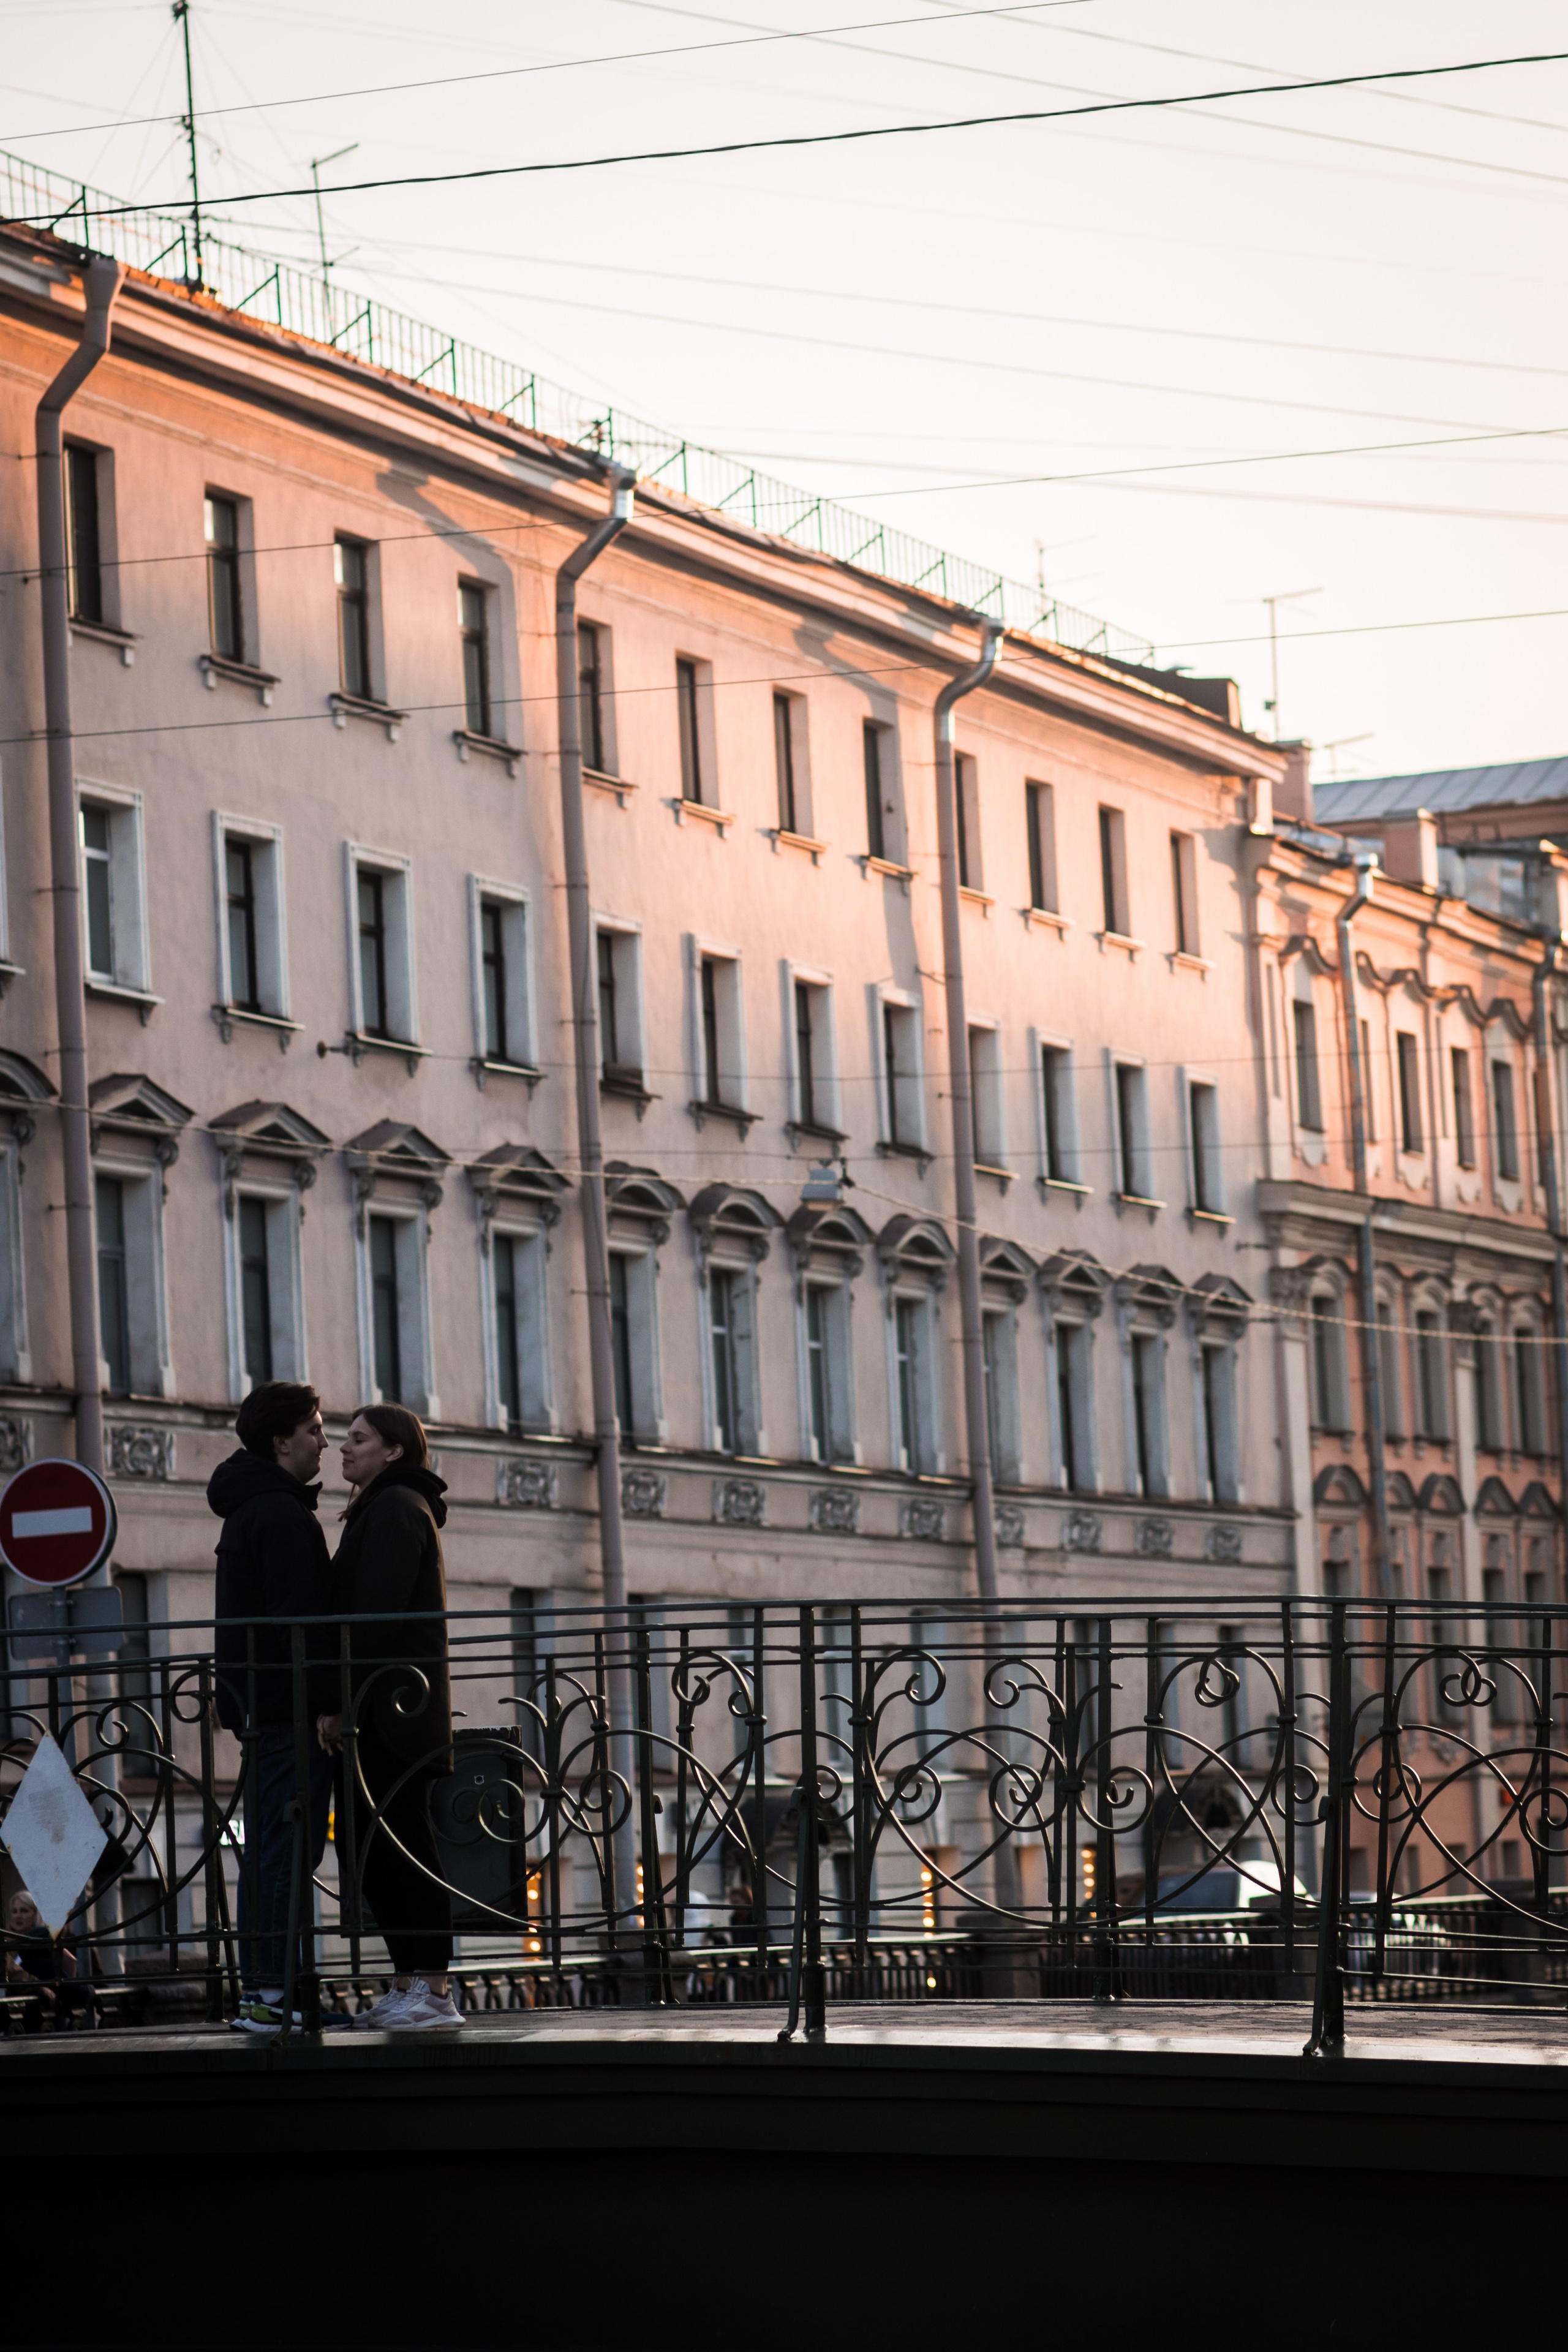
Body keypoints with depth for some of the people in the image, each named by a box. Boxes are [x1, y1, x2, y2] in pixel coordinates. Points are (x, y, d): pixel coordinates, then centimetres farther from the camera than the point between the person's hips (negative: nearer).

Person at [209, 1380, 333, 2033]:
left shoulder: (250, 1508, 21)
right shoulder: (281, 1513, -13)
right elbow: (299, 1617, -19)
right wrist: (325, 1702, -19)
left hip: (259, 1705, 10)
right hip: (287, 1706, -10)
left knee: (268, 1852, 11)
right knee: (290, 1849, -11)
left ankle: (258, 1991, 12)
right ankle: (272, 1992, -14)